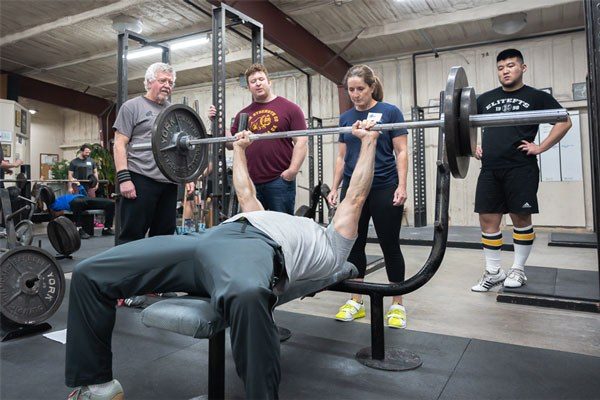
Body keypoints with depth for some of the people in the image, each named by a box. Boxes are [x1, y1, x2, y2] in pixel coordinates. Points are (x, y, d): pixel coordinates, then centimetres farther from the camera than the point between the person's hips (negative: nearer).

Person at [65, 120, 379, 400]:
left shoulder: (330, 248, 25)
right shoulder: (280, 224, 42)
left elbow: (355, 198, 23)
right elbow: (246, 194, 49)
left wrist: (368, 141, 26)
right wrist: (239, 149, 53)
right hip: (208, 237, 7)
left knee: (248, 295, -48)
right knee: (88, 274, -3)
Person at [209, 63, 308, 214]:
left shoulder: (289, 108, 2)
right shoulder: (243, 114, 14)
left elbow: (301, 142, -3)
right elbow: (231, 143, 16)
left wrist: (293, 170, -14)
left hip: (280, 180, -4)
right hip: (250, 182, 4)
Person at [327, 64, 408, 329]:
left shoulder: (389, 112, -1)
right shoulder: (346, 118, 11)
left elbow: (401, 152, -3)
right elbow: (342, 157, 14)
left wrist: (402, 186, -13)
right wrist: (334, 188, 8)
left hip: (384, 190, -4)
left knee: (390, 246, 4)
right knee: (354, 245, 8)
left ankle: (397, 304, 17)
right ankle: (356, 301, 22)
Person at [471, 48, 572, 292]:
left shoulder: (535, 96, 7)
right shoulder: (485, 99, 16)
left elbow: (564, 121, 5)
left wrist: (541, 147, -5)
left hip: (520, 168, -3)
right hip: (490, 169, 3)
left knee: (521, 218, 1)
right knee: (488, 219, 1)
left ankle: (518, 270, 16)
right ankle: (493, 272, 12)